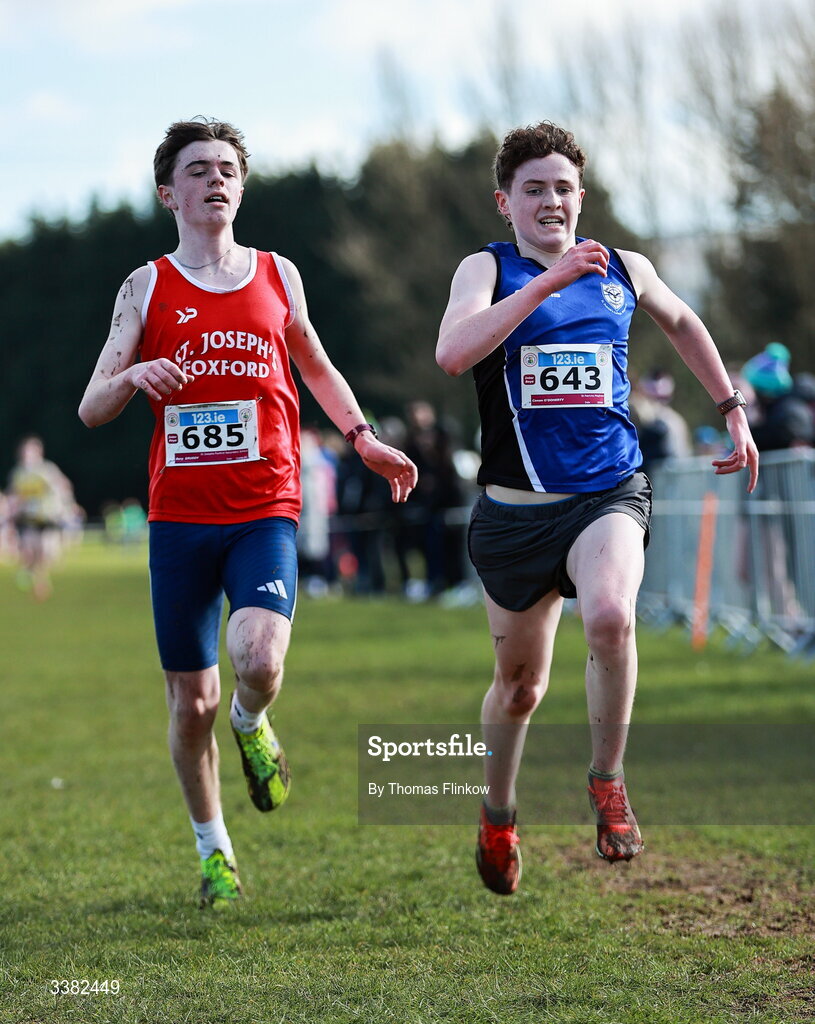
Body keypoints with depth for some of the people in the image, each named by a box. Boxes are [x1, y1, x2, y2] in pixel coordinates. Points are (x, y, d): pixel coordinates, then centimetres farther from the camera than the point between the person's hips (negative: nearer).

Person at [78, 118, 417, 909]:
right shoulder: (147, 288, 5)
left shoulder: (277, 276, 9)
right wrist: (134, 376, -19)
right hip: (179, 516, 0)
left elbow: (316, 368, 26)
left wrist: (362, 438, 12)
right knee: (191, 699, 3)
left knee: (259, 661, -24)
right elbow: (90, 409, 2)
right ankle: (213, 851, 24)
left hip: (265, 513, 0)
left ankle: (252, 724, 13)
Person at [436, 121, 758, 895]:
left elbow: (681, 323, 29)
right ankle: (498, 817, 39)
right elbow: (452, 353, -23)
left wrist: (731, 410, 25)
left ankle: (607, 783, -8)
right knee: (520, 681, 12)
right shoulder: (488, 269, -2)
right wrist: (545, 282, -26)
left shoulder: (624, 271, 7)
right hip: (516, 506, 0)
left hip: (609, 492, 0)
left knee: (611, 617, -30)